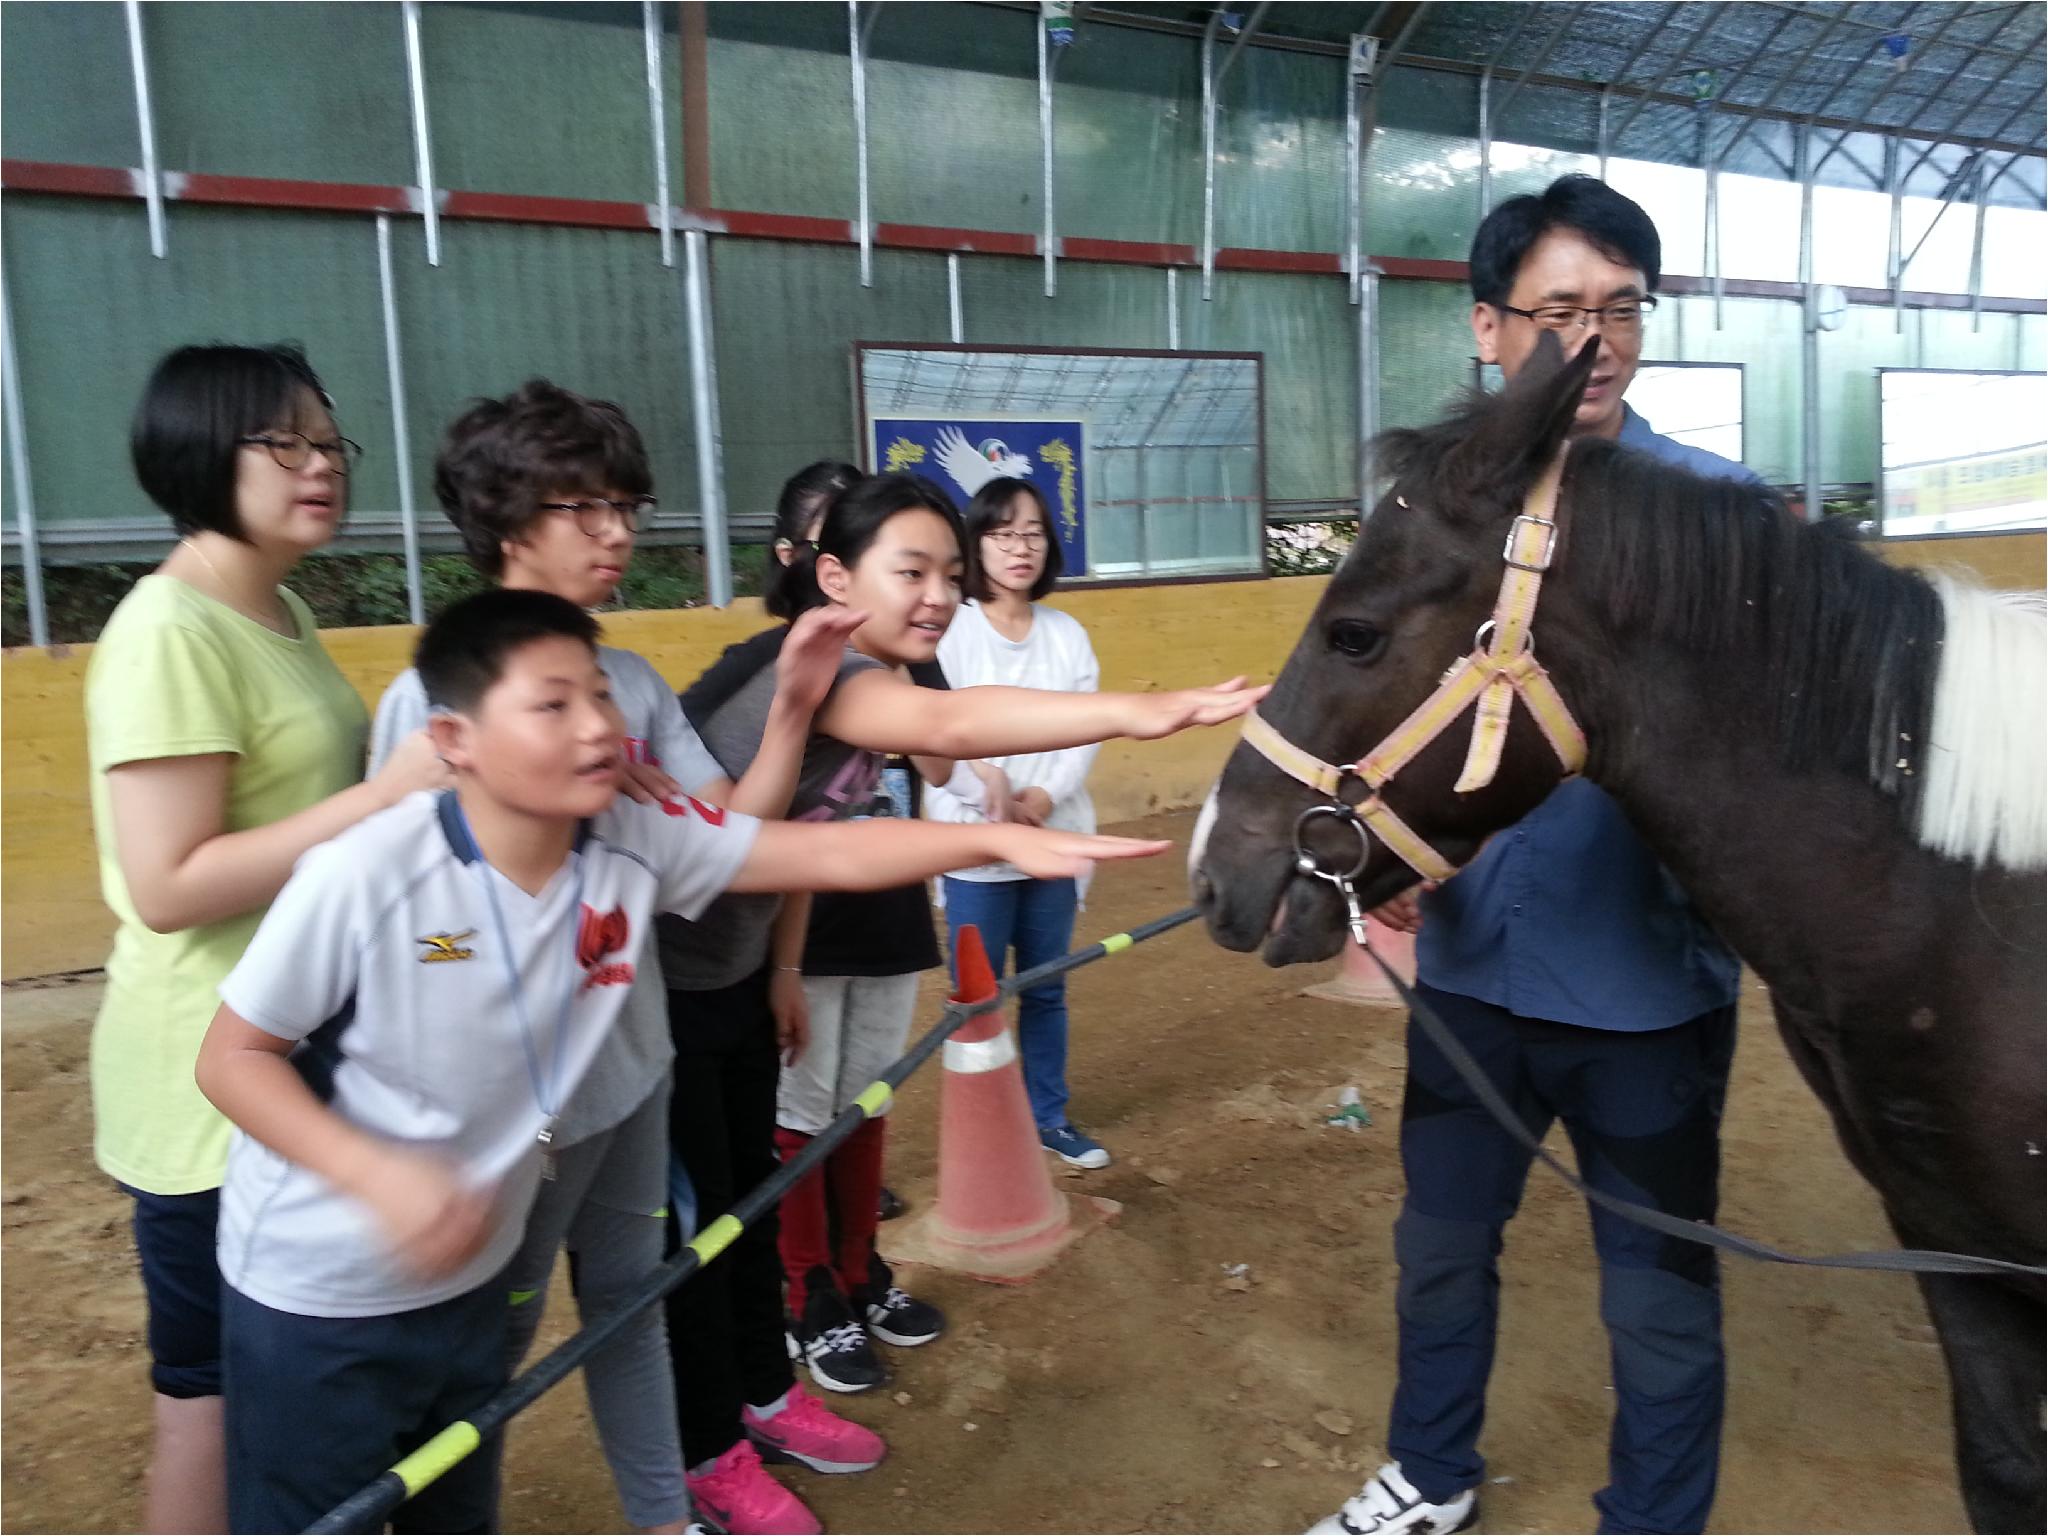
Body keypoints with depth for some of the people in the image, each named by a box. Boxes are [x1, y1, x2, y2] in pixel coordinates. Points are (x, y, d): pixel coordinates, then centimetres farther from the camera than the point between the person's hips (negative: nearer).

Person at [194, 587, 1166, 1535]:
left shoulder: (635, 843, -15)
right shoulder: (364, 877, -27)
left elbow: (827, 855, -16)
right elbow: (232, 1057, -15)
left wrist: (998, 838, -27)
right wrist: (378, 1175, -29)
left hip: (470, 1277, 5)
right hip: (315, 1297, -4)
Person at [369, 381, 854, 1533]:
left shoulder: (634, 682, 0)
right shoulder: (433, 698, -16)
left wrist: (793, 706, -18)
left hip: (633, 1060, 6)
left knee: (631, 1296, 22)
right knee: (495, 1337, 15)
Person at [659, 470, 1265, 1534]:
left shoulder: (872, 686, 1)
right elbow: (944, 727, -51)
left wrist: (782, 977, 12)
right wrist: (1136, 712, -62)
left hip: (735, 973, 9)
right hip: (657, 980, -9)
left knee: (751, 1193, 20)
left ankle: (763, 1397, 39)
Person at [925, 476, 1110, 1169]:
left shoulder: (1068, 633, 7)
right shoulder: (950, 629, -5)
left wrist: (1043, 798, -14)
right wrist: (990, 783, -27)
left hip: (1056, 839, 4)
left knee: (1046, 988, 14)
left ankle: (1049, 1116, 29)